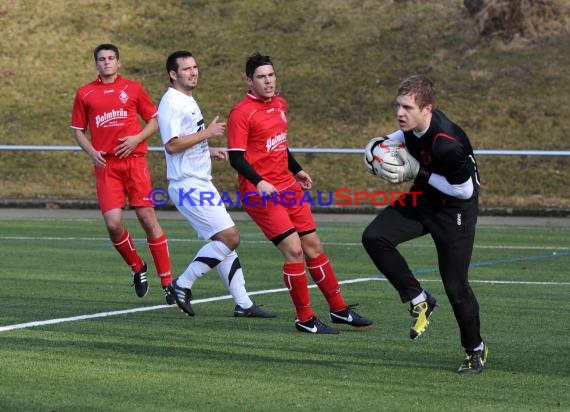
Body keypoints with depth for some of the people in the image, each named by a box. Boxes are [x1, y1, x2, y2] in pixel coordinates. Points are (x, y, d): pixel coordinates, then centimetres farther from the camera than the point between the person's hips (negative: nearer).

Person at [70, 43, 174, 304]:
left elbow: (154, 122, 12)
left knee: (148, 219, -6)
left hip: (134, 161, -1)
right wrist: (92, 152, -2)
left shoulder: (133, 89, 8)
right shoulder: (85, 94, 10)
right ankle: (137, 268, 15)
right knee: (113, 224, -11)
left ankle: (167, 282, 0)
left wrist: (137, 138, -6)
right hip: (106, 166, 1)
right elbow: (78, 130, 15)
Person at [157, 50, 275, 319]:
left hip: (201, 184, 10)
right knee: (229, 237, -15)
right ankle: (182, 285, -8)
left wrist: (209, 152, 13)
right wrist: (207, 134, -17)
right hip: (188, 185, -10)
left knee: (225, 241, 9)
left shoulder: (189, 101, 18)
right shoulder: (172, 103, -14)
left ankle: (243, 304, 13)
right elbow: (172, 144, -23)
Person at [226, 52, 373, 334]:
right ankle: (305, 319, -2)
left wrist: (297, 170, 26)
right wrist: (259, 183, -29)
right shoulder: (241, 113, -13)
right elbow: (235, 157, -17)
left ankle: (339, 310, 22)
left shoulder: (279, 104, 12)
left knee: (312, 245, 11)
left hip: (287, 188, 8)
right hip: (260, 193, -8)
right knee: (294, 250, -14)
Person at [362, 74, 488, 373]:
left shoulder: (447, 144, -34)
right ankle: (419, 301, 2)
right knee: (374, 237, -13)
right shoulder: (413, 124, -11)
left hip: (454, 209, -7)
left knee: (455, 285, -4)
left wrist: (418, 172, -25)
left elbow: (464, 190, -25)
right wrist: (382, 144, -2)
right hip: (423, 199, 7)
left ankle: (475, 349, 20)